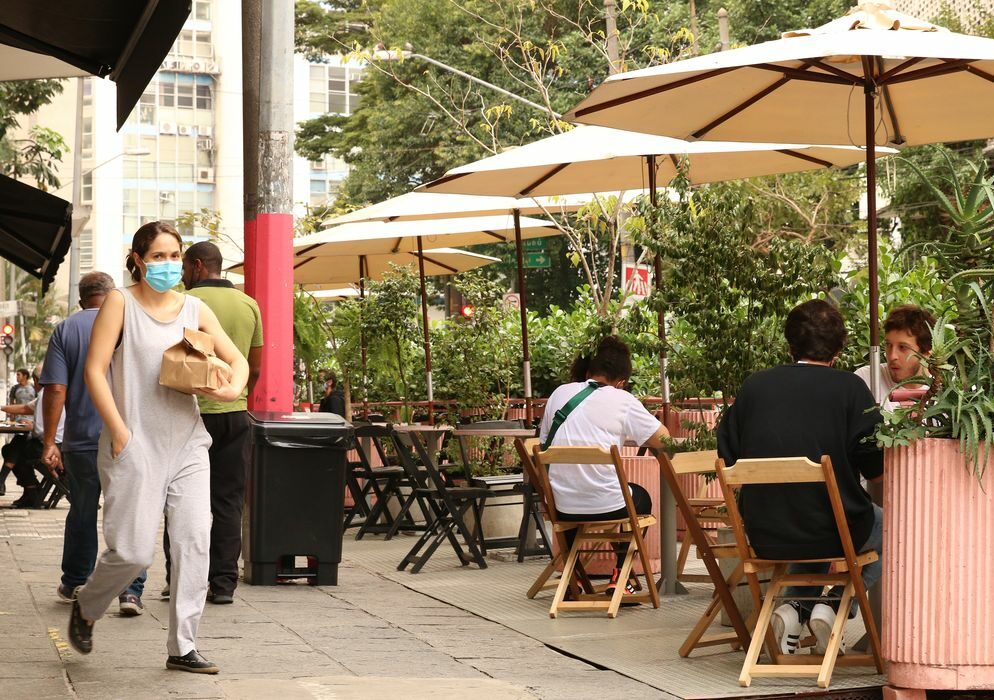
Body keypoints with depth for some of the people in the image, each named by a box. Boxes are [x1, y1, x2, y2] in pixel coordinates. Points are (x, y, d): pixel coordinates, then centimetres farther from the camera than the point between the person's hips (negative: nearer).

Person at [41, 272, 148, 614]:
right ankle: (131, 590, -6)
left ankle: (74, 584, 29)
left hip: (82, 441, 1)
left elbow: (56, 389, -6)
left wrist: (49, 442, -4)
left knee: (82, 513, 16)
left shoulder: (65, 330, 2)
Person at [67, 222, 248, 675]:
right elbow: (94, 371, -7)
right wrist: (119, 432, -14)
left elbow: (237, 359, 13)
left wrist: (233, 388, -10)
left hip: (188, 443, 5)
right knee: (133, 552, -6)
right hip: (136, 446, -4)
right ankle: (85, 608, 24)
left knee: (194, 543, -3)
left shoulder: (195, 309, 11)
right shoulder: (121, 303, -2)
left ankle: (182, 647, 5)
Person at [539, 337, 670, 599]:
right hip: (607, 505, -3)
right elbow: (663, 439, -1)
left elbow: (544, 442, 17)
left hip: (563, 507, 4)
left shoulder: (560, 393, 7)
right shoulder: (622, 400, -4)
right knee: (641, 498, 30)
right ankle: (619, 577, 21)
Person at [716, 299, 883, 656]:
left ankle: (795, 605, 11)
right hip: (835, 533, -4)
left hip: (765, 536, 4)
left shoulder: (754, 385, 2)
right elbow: (879, 472, -6)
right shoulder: (849, 388, -8)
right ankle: (832, 605, 8)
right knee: (888, 527, 29)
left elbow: (726, 461, 8)